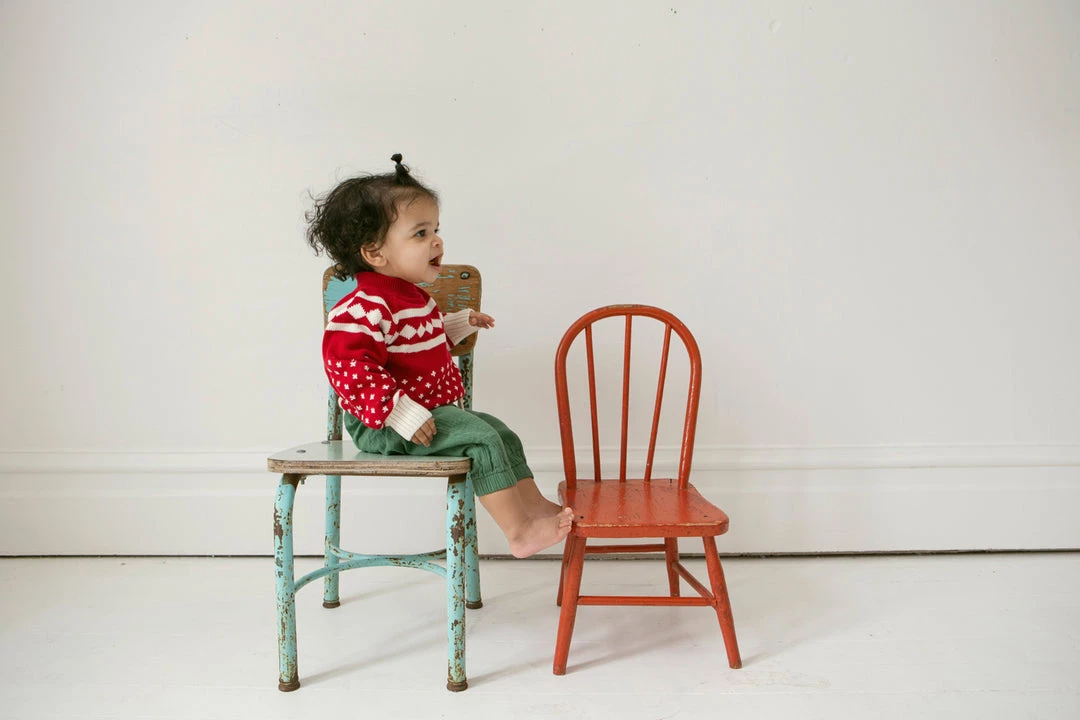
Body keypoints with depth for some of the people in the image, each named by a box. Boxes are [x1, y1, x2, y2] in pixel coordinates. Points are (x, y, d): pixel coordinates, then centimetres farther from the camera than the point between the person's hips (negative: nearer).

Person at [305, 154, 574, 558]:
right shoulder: (364, 308, -23)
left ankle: (535, 508, 15)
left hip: (432, 408, 11)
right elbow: (349, 369, -31)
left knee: (499, 430, 10)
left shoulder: (414, 296, 13)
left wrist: (459, 325, 21)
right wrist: (404, 417, -32)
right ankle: (519, 532, -18)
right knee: (481, 439, -22)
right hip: (384, 427, -11)